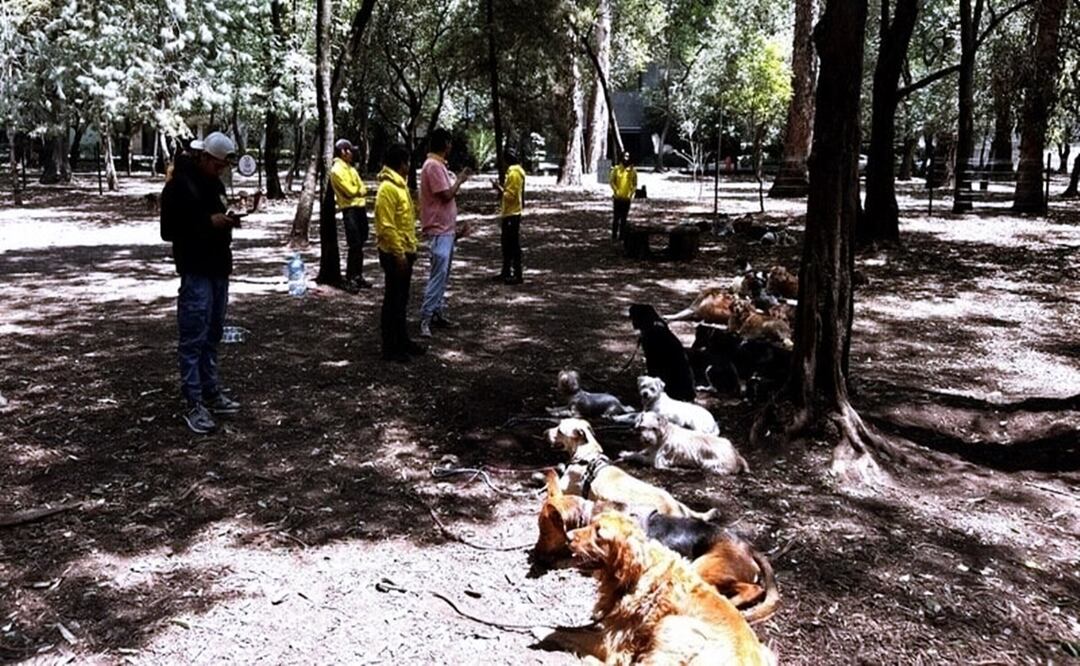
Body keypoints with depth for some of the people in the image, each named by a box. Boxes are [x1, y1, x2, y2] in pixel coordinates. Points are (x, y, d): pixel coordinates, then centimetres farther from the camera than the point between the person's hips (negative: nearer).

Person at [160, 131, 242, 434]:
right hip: (196, 271, -9)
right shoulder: (179, 185, -12)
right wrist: (209, 221, -20)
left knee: (212, 334, 15)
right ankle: (194, 404, -3)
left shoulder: (215, 183, 13)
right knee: (194, 338, -6)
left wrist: (228, 220, 3)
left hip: (219, 268, 9)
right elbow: (169, 228, -15)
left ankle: (211, 391, 25)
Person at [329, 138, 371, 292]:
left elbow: (362, 189, 12)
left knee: (360, 244, 11)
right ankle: (349, 279, -7)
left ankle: (358, 276, 19)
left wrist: (357, 191, -7)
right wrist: (359, 191, 2)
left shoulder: (350, 168, 17)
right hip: (350, 210, -9)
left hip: (360, 207, 9)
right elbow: (350, 191, -16)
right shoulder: (337, 170, -11)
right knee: (355, 245, -12)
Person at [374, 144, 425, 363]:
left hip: (405, 251, 10)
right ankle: (390, 347, 4)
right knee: (393, 300, -3)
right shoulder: (388, 188, -18)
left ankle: (402, 340, 26)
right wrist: (399, 253, -23)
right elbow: (387, 226, -23)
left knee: (402, 299, 16)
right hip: (395, 254, -10)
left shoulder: (399, 185, 13)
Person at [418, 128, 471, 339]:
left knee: (443, 274, 13)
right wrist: (459, 180, -5)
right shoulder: (433, 166, -16)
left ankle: (438, 313, 20)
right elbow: (446, 195, -19)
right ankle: (425, 319, -9)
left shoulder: (439, 165, 14)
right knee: (438, 275, -12)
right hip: (439, 230, -10)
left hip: (446, 229, 10)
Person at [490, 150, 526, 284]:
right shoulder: (515, 172, 14)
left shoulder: (514, 173, -17)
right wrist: (501, 187, 11)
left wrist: (498, 187, -12)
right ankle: (506, 272, 22)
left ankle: (517, 275, -5)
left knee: (514, 245, -7)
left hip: (512, 214, -10)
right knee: (506, 243, 15)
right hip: (510, 213, 10)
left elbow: (510, 195, -21)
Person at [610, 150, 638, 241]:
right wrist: (616, 190, -11)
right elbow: (612, 181, 2)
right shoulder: (616, 169, 0)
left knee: (624, 218, 6)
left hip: (627, 198, 1)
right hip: (617, 197, -1)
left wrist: (631, 193, -8)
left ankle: (622, 235, 11)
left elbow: (635, 184, 7)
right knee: (616, 217, -1)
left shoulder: (633, 171, 3)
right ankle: (614, 235, 4)